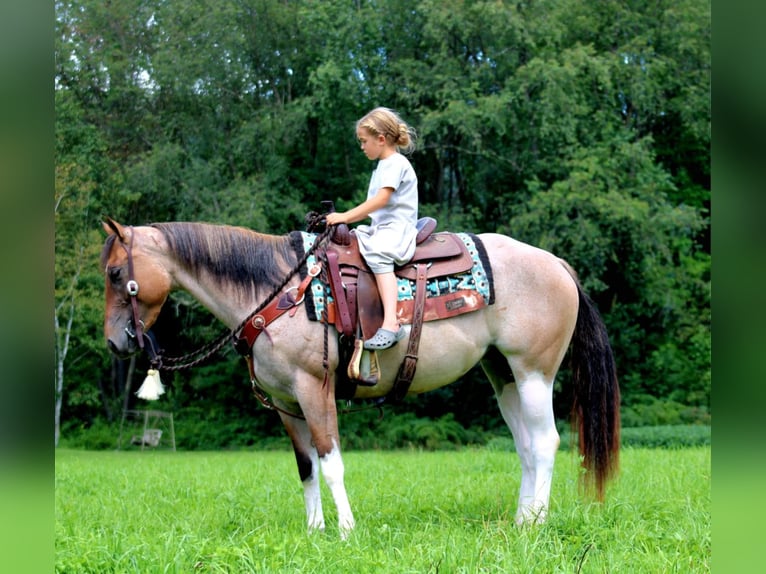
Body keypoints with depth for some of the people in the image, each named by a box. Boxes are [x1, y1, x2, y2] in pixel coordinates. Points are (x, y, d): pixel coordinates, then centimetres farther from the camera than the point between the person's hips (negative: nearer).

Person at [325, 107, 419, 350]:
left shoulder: (396, 163, -7)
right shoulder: (382, 166, 25)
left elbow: (381, 199, -20)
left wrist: (346, 216, -19)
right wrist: (347, 218, 9)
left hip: (398, 229, -11)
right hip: (379, 227, 11)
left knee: (376, 252, -37)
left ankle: (390, 323, -49)